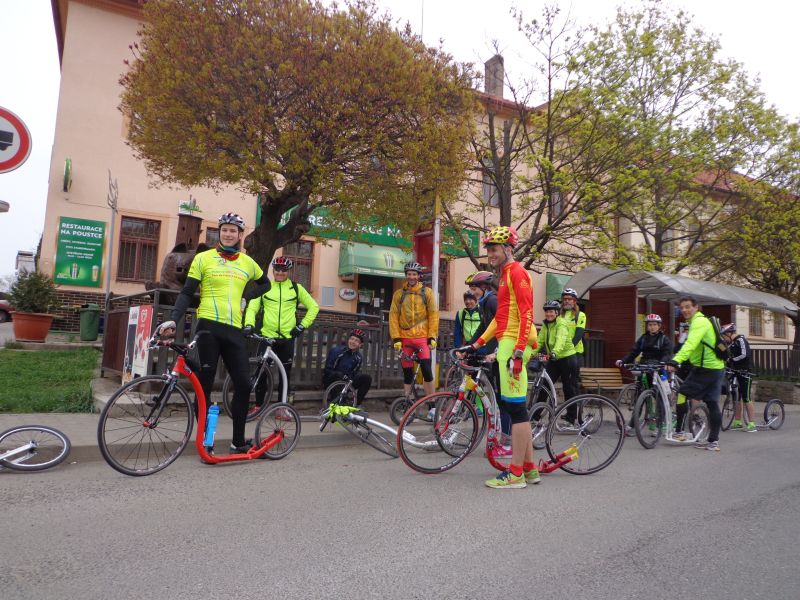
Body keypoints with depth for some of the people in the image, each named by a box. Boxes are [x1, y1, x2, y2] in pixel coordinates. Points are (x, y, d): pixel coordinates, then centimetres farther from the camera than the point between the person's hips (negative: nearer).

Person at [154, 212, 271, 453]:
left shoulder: (248, 263, 12)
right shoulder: (203, 258, 2)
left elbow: (265, 284, 28)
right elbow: (187, 293, 0)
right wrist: (173, 319, -14)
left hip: (234, 330, 3)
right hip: (208, 327, -3)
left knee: (243, 385, 1)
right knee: (205, 385, 1)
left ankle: (238, 440, 13)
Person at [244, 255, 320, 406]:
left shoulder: (296, 288, 7)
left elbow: (313, 306, 10)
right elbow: (252, 307, 3)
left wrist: (303, 325, 1)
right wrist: (249, 324, -15)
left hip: (287, 338, 0)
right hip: (266, 336, 1)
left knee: (285, 373, 5)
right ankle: (258, 405, 18)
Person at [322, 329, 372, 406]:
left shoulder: (358, 357, 0)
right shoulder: (336, 351, -14)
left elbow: (354, 373, 4)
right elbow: (327, 370, -14)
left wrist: (350, 380, -20)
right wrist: (343, 377, -31)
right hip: (331, 381, -4)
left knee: (366, 378, -15)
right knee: (338, 375, -38)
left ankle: (357, 404, -8)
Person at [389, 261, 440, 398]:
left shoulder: (427, 292, 4)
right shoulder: (399, 293, 6)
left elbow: (433, 315, 1)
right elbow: (393, 316, 3)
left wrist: (432, 337, -5)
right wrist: (396, 338, -5)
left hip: (422, 337, -2)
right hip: (404, 338, 2)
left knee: (426, 370, -10)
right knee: (407, 373, 7)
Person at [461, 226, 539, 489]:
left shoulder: (517, 272, -6)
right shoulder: (506, 275, 24)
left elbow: (526, 313, -16)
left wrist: (518, 350, -23)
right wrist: (477, 344, 21)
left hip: (514, 344, -10)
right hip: (508, 344, 10)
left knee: (515, 407, -7)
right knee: (515, 406, 11)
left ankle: (516, 473, -1)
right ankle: (530, 469, 19)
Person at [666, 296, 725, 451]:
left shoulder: (699, 321, -14)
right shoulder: (702, 321, 19)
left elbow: (690, 344, -29)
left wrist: (676, 361, -38)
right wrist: (677, 360, 24)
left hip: (704, 368, -10)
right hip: (717, 368, 10)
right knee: (712, 404, 9)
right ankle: (713, 441, 12)